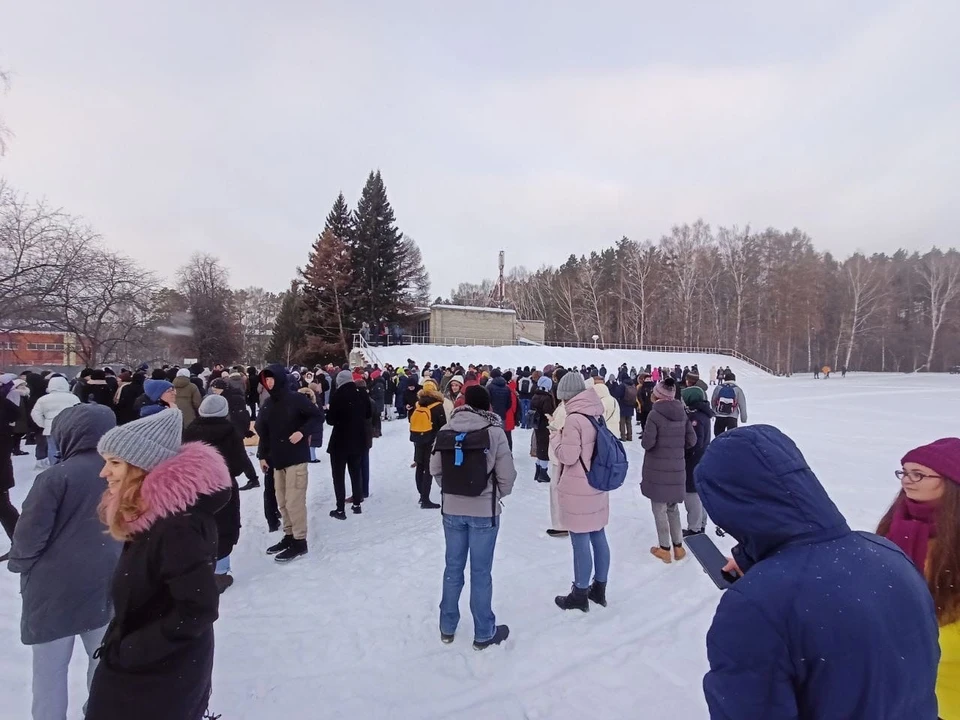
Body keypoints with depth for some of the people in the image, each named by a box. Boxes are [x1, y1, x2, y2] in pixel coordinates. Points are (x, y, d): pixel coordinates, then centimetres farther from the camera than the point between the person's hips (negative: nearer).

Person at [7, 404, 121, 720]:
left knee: (50, 667, 14)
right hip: (107, 581, 5)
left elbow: (30, 536, -13)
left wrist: (19, 564, 8)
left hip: (58, 585, -4)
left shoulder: (56, 477, -20)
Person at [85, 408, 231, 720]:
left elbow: (197, 609, -30)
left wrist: (124, 652, -20)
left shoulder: (177, 525, -31)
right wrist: (121, 646, 6)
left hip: (160, 681, -8)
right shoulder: (153, 512, -2)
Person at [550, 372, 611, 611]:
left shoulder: (574, 418, -19)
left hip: (578, 490, -8)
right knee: (598, 537, 16)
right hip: (596, 486, 8)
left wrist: (555, 437, -2)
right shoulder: (596, 414, 4)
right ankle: (599, 588, 30)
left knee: (581, 541, 4)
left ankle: (580, 594, 18)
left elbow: (567, 456, -18)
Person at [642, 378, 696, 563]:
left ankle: (664, 549, 18)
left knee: (660, 509, 9)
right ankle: (678, 546, 26)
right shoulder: (682, 414, 2)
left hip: (657, 469, -5)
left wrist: (645, 439, 3)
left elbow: (647, 443, -18)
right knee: (673, 507, 20)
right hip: (677, 469, 5)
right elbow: (692, 440, 4)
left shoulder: (655, 414, -16)